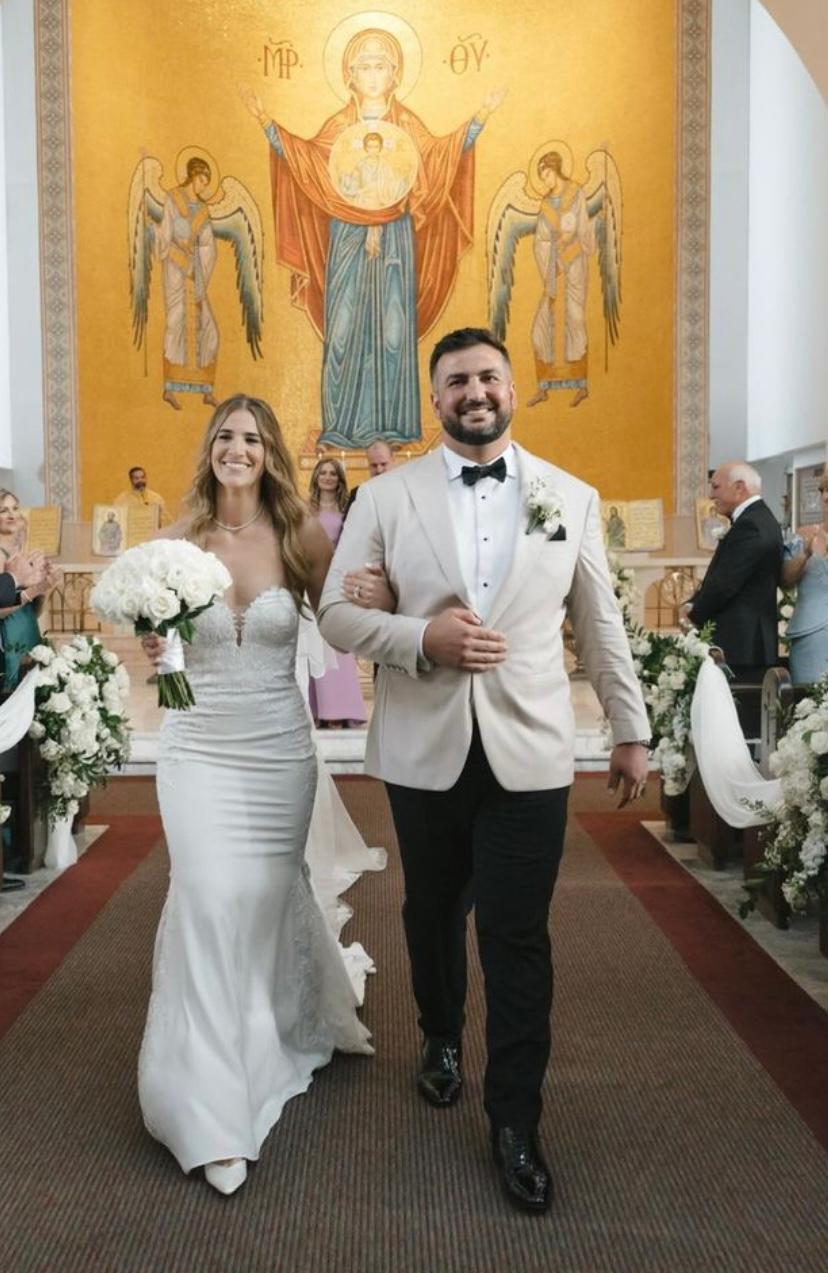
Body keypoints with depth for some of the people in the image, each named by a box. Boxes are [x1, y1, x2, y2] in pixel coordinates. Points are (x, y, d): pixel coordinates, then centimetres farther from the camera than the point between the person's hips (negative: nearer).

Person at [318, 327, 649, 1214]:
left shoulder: (572, 498, 3)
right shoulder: (385, 496, -1)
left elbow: (602, 627, 7)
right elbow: (336, 614, -1)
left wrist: (631, 731, 9)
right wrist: (422, 637, -18)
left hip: (529, 753, 0)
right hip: (424, 751, 1)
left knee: (519, 938, 4)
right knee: (434, 914, 19)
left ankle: (515, 1122, 22)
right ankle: (442, 1040, 47)